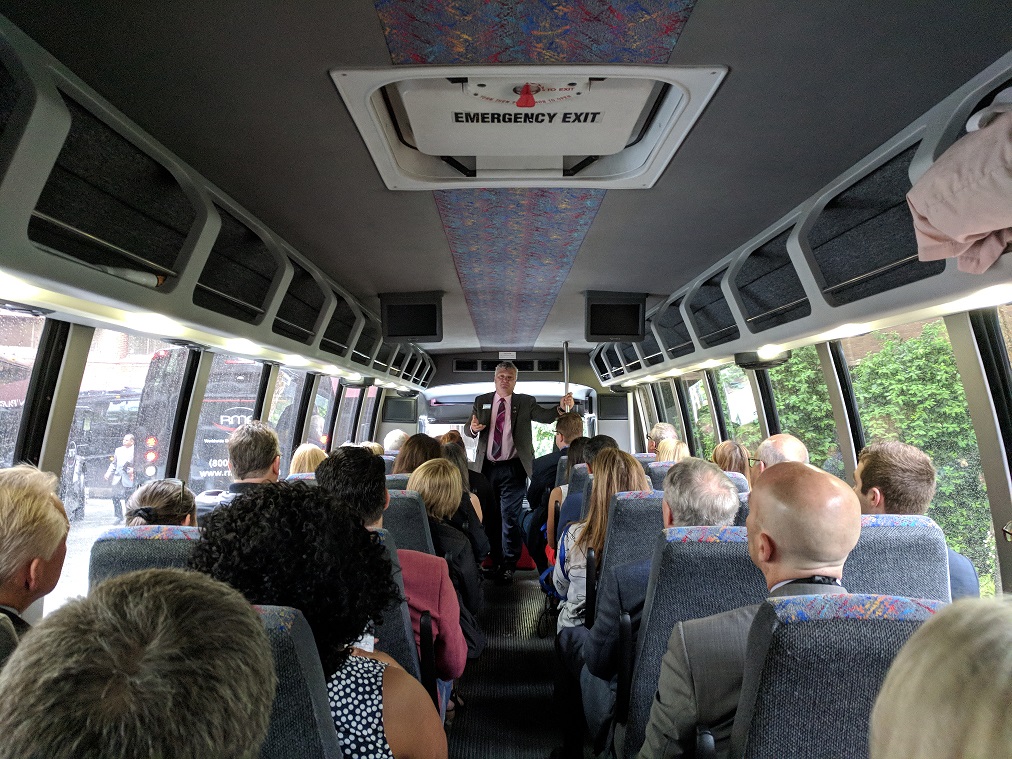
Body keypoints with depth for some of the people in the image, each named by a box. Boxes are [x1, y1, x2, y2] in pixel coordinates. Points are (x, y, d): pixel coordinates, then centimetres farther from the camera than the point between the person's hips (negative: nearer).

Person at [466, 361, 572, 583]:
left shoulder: (525, 402, 2)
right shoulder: (481, 402, 8)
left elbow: (545, 416, -12)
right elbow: (468, 430, 6)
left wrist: (561, 408, -32)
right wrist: (472, 428, -18)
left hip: (512, 469, -3)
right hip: (486, 467, 3)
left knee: (510, 516, 1)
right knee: (488, 516, 12)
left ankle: (508, 566, 14)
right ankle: (495, 562, 28)